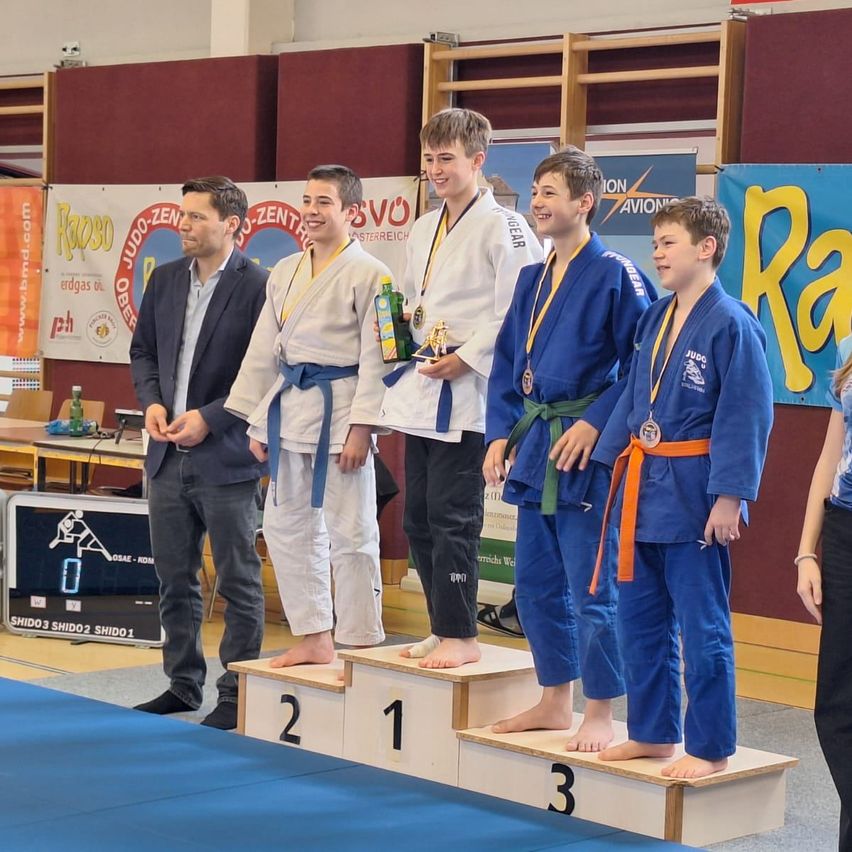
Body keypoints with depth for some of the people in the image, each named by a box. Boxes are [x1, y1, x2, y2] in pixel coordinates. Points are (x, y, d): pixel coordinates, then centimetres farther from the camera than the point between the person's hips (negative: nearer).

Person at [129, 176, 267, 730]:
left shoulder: (258, 287, -11)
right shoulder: (166, 279, 10)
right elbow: (143, 349, 17)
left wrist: (209, 417, -16)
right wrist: (152, 401, 0)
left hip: (227, 458, -7)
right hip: (169, 456, 7)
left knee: (239, 582, 3)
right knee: (175, 579, 14)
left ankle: (237, 695, 11)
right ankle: (183, 684, 26)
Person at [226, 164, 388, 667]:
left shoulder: (367, 274, -7)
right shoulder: (285, 272, 13)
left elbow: (375, 357, -11)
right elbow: (264, 348, 15)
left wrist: (361, 427, -16)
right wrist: (258, 422, 12)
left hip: (339, 410, -7)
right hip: (289, 409, 8)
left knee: (349, 532, -3)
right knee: (286, 526, 12)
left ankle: (361, 644, 8)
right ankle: (315, 639, 24)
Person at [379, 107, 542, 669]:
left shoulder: (503, 228, -10)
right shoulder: (424, 230, 16)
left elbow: (516, 315, -15)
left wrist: (465, 359, -17)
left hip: (466, 394, -9)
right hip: (420, 388, 9)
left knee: (453, 517, -7)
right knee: (419, 519, 11)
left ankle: (460, 635, 1)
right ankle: (445, 628, 21)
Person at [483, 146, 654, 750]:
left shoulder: (616, 277, -10)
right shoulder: (533, 278, 13)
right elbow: (508, 365, 17)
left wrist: (594, 423, -18)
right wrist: (501, 433, 7)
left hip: (585, 452, -8)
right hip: (535, 450, 8)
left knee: (590, 588, -3)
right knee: (536, 583, 14)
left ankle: (600, 716, 9)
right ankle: (555, 703, 27)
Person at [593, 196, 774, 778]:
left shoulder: (731, 325, -14)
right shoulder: (656, 319, 9)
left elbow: (748, 417, -16)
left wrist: (729, 496, -18)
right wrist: (615, 464, 11)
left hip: (693, 496, -8)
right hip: (644, 490, 8)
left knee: (702, 626, 1)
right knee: (641, 620, 15)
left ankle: (711, 747, 12)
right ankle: (653, 733, 27)